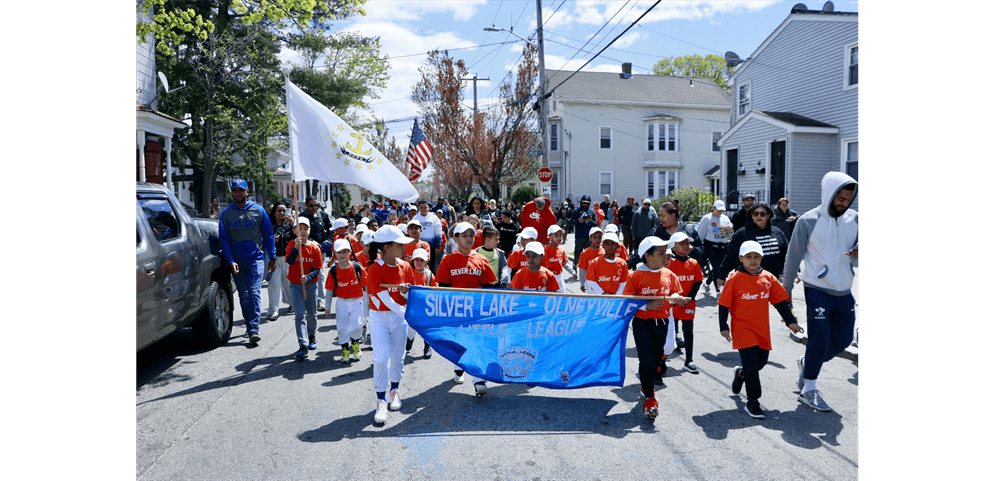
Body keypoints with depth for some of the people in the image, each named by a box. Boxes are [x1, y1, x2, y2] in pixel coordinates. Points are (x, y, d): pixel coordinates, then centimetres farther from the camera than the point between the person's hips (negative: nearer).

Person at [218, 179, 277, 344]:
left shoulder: (258, 210, 1)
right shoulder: (225, 214, 4)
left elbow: (268, 235, 6)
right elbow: (223, 239, 4)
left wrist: (272, 257, 5)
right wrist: (231, 261, -7)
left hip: (256, 258, -2)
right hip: (237, 261, 2)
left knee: (254, 293, -11)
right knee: (243, 296, 8)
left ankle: (254, 329, -12)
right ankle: (249, 325, 21)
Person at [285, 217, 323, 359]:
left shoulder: (315, 247, -2)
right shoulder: (292, 244, -2)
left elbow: (317, 269, -4)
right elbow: (290, 261, -19)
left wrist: (308, 277, -21)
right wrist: (296, 247, -30)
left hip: (311, 284, 1)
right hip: (295, 285, -1)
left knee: (312, 313, 12)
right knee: (299, 315, -7)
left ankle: (311, 337, 38)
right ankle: (303, 345, -10)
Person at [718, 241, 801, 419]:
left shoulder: (768, 278, 3)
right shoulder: (735, 279, -9)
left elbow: (780, 301, 11)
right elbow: (724, 304, -5)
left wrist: (790, 321, 7)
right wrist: (723, 327, -6)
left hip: (762, 329, 5)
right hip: (742, 328, -5)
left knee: (761, 361, 15)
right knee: (752, 363, -8)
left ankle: (741, 374, 47)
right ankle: (752, 402, 3)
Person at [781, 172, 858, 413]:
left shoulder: (854, 219, 4)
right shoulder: (808, 221, -9)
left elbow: (856, 261, 8)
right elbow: (794, 256, -2)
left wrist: (857, 255, -16)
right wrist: (786, 288, 1)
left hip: (844, 292, 5)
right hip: (817, 291, -5)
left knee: (843, 339, 9)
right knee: (820, 338, -6)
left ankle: (807, 363, 34)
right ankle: (808, 390, 7)